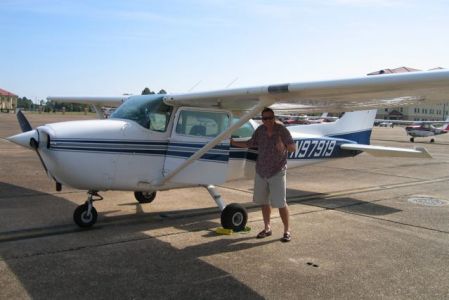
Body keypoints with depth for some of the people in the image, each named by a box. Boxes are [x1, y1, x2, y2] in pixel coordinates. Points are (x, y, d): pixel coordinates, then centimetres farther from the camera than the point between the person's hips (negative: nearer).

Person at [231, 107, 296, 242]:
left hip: (277, 172, -5)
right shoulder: (260, 130, 1)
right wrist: (232, 142, 8)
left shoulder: (282, 130, -11)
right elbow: (250, 144, 13)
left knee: (280, 203, -7)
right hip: (261, 171, 5)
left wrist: (284, 146, -31)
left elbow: (293, 147, -10)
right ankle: (267, 228, 28)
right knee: (264, 201, 13)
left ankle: (287, 230, 9)